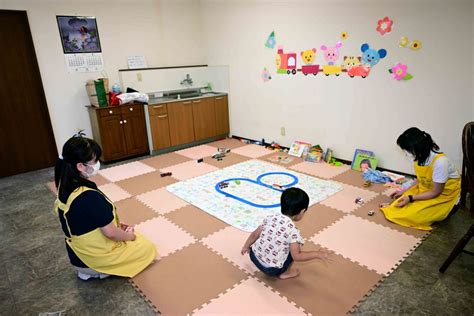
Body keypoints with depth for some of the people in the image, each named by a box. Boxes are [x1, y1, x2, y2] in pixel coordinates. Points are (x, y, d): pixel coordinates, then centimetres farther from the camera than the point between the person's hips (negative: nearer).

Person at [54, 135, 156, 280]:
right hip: (93, 260, -8)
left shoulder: (65, 186, -7)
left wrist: (115, 223, 3)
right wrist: (130, 236, -7)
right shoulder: (90, 197, -35)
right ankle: (96, 271, 4)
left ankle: (88, 269, 17)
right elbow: (110, 233, -26)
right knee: (148, 248, 10)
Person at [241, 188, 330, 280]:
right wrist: (317, 254, -6)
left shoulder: (270, 217, -5)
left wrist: (246, 246, 21)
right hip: (271, 269, -5)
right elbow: (296, 256, -18)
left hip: (254, 256, 6)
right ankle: (285, 273, 15)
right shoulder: (292, 231, -19)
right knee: (295, 247, 8)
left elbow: (254, 234, 4)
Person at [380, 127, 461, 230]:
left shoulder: (440, 161, -32)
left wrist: (410, 198, -22)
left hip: (444, 194, -6)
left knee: (413, 214, -20)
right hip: (425, 188, 6)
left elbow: (435, 192, -21)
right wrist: (404, 191, 2)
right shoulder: (419, 156, -11)